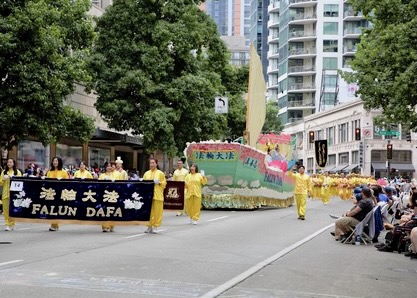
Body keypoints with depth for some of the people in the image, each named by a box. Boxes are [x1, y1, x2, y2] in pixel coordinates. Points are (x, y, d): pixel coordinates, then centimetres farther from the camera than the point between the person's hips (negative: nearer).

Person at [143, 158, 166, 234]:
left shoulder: (160, 173, 4)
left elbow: (164, 183, 4)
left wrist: (159, 182, -14)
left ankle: (155, 227, 6)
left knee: (156, 211, -2)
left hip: (157, 195, -2)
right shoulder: (146, 173, 12)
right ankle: (149, 226, 10)